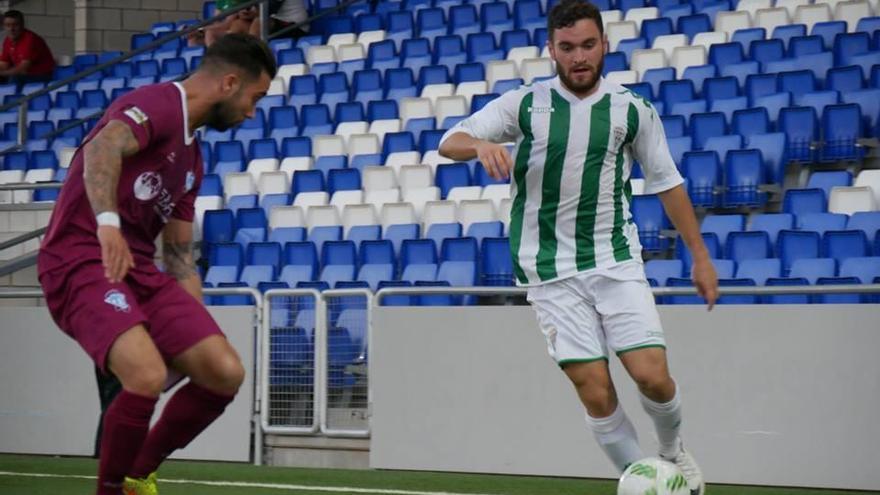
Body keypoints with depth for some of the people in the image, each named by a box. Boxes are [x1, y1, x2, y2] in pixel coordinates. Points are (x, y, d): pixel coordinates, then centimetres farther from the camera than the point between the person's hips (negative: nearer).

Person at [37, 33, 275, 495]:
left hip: (141, 270, 9)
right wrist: (108, 223, -45)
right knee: (148, 375, -30)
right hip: (80, 261, -9)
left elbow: (179, 253, 26)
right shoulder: (156, 105, -8)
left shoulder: (191, 156, 21)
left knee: (225, 371, -7)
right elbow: (103, 146, -30)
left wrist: (195, 330, 20)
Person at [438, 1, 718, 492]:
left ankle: (673, 449, 20)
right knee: (595, 392, -6)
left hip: (616, 261, 0)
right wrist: (481, 144, -31)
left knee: (652, 376, -12)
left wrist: (701, 257, 12)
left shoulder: (633, 110, 2)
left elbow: (667, 183, 12)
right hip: (552, 272, 0)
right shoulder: (524, 104, -1)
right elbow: (450, 142, -8)